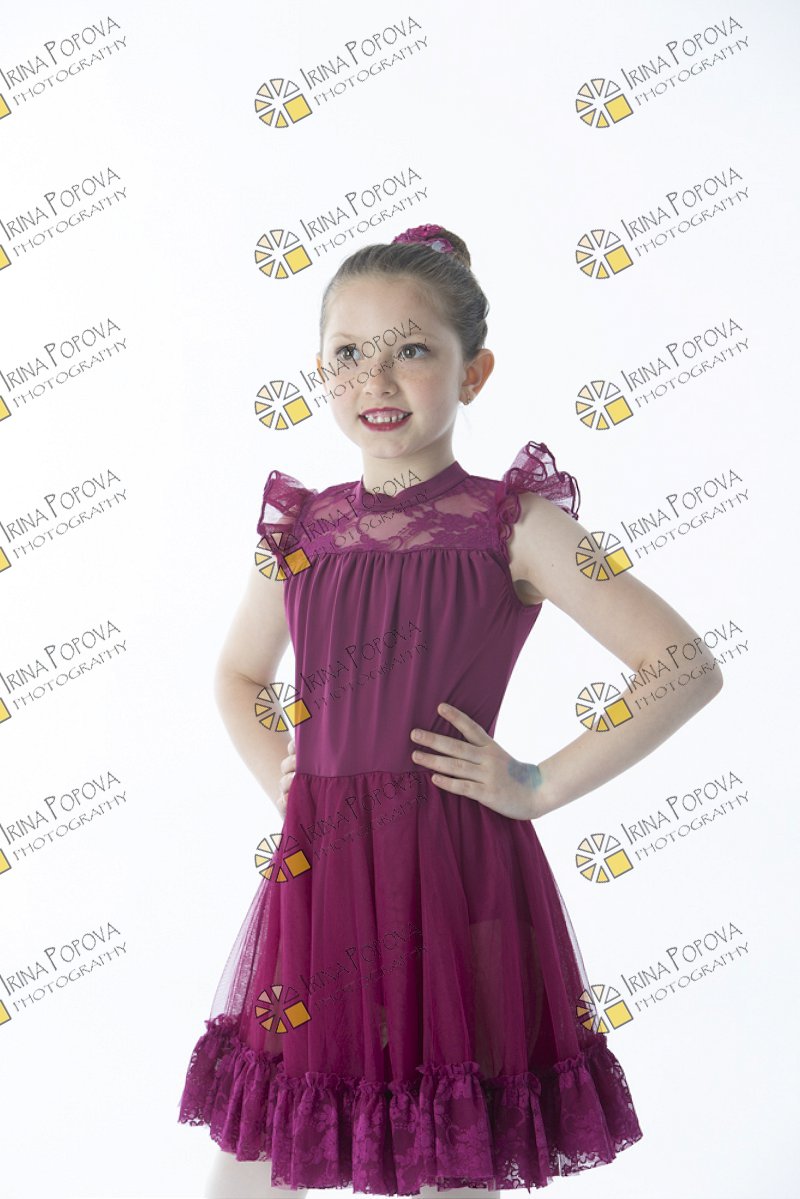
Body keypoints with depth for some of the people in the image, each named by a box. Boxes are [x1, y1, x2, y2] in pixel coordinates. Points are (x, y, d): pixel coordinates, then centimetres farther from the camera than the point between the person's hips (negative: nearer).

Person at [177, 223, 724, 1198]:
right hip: (320, 874, 4)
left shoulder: (512, 523, -7)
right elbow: (238, 674, 23)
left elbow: (687, 668, -9)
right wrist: (284, 781, 7)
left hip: (459, 873, -4)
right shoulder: (301, 528, 5)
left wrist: (541, 785, -10)